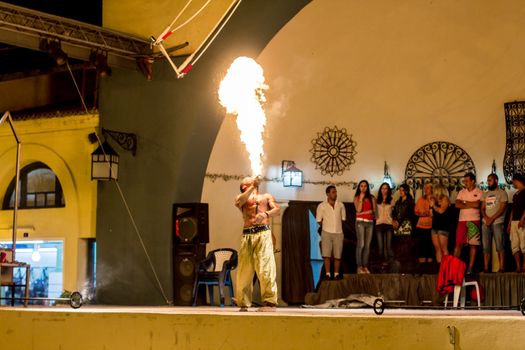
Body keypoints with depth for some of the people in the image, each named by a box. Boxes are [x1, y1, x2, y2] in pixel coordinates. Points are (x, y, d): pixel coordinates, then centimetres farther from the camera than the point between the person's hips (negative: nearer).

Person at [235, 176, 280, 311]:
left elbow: (277, 210, 7)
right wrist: (252, 187, -4)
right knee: (244, 270, -3)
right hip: (247, 235, 2)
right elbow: (239, 202, 0)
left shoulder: (266, 196, 24)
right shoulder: (241, 197, 25)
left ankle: (270, 302, -15)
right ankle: (244, 303, 4)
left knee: (265, 267, -13)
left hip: (263, 233, -2)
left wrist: (266, 214, -14)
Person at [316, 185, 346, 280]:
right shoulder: (322, 206, -2)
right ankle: (328, 273, -1)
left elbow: (343, 218, 14)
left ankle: (336, 273, 12)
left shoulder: (340, 205, 5)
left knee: (337, 255, 2)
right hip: (326, 233, -2)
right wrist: (326, 226, 8)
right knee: (326, 254, -7)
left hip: (338, 233, 2)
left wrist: (337, 226, 11)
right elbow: (319, 220, 5)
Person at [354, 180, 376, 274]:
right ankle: (359, 267, -11)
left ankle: (365, 266, 2)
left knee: (367, 245, -1)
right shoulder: (357, 197, 6)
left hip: (370, 222, 3)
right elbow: (358, 209, -8)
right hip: (360, 222, -3)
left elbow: (373, 210, 5)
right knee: (361, 244, -12)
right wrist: (361, 198, -8)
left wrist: (363, 212, -4)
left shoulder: (371, 197, 13)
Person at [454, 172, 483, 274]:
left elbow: (477, 204, -16)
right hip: (462, 220, 3)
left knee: (473, 245, 0)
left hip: (474, 221, -3)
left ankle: (470, 268, 3)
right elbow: (457, 205, -2)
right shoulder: (462, 192, 12)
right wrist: (471, 205, -9)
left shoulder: (479, 192, 0)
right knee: (458, 243, -1)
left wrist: (464, 202, -3)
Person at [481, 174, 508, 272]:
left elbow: (502, 209, -7)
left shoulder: (502, 193, 1)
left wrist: (492, 219, -14)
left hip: (497, 223, -5)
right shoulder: (485, 194, 19)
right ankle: (486, 268, 0)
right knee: (486, 247, 1)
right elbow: (482, 208, 13)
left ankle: (502, 268, -7)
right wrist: (486, 218, -7)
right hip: (486, 223, 5)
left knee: (499, 246, -7)